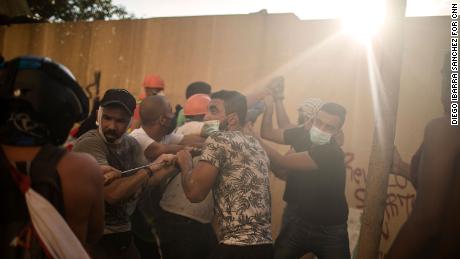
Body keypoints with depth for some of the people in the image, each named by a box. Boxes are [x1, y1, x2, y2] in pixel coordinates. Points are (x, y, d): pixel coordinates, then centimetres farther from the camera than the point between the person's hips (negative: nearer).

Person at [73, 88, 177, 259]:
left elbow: (144, 182, -6)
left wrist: (172, 166, -19)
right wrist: (150, 168, -21)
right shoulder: (89, 143, -20)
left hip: (123, 232, 7)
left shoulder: (131, 144, 3)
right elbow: (112, 193, -29)